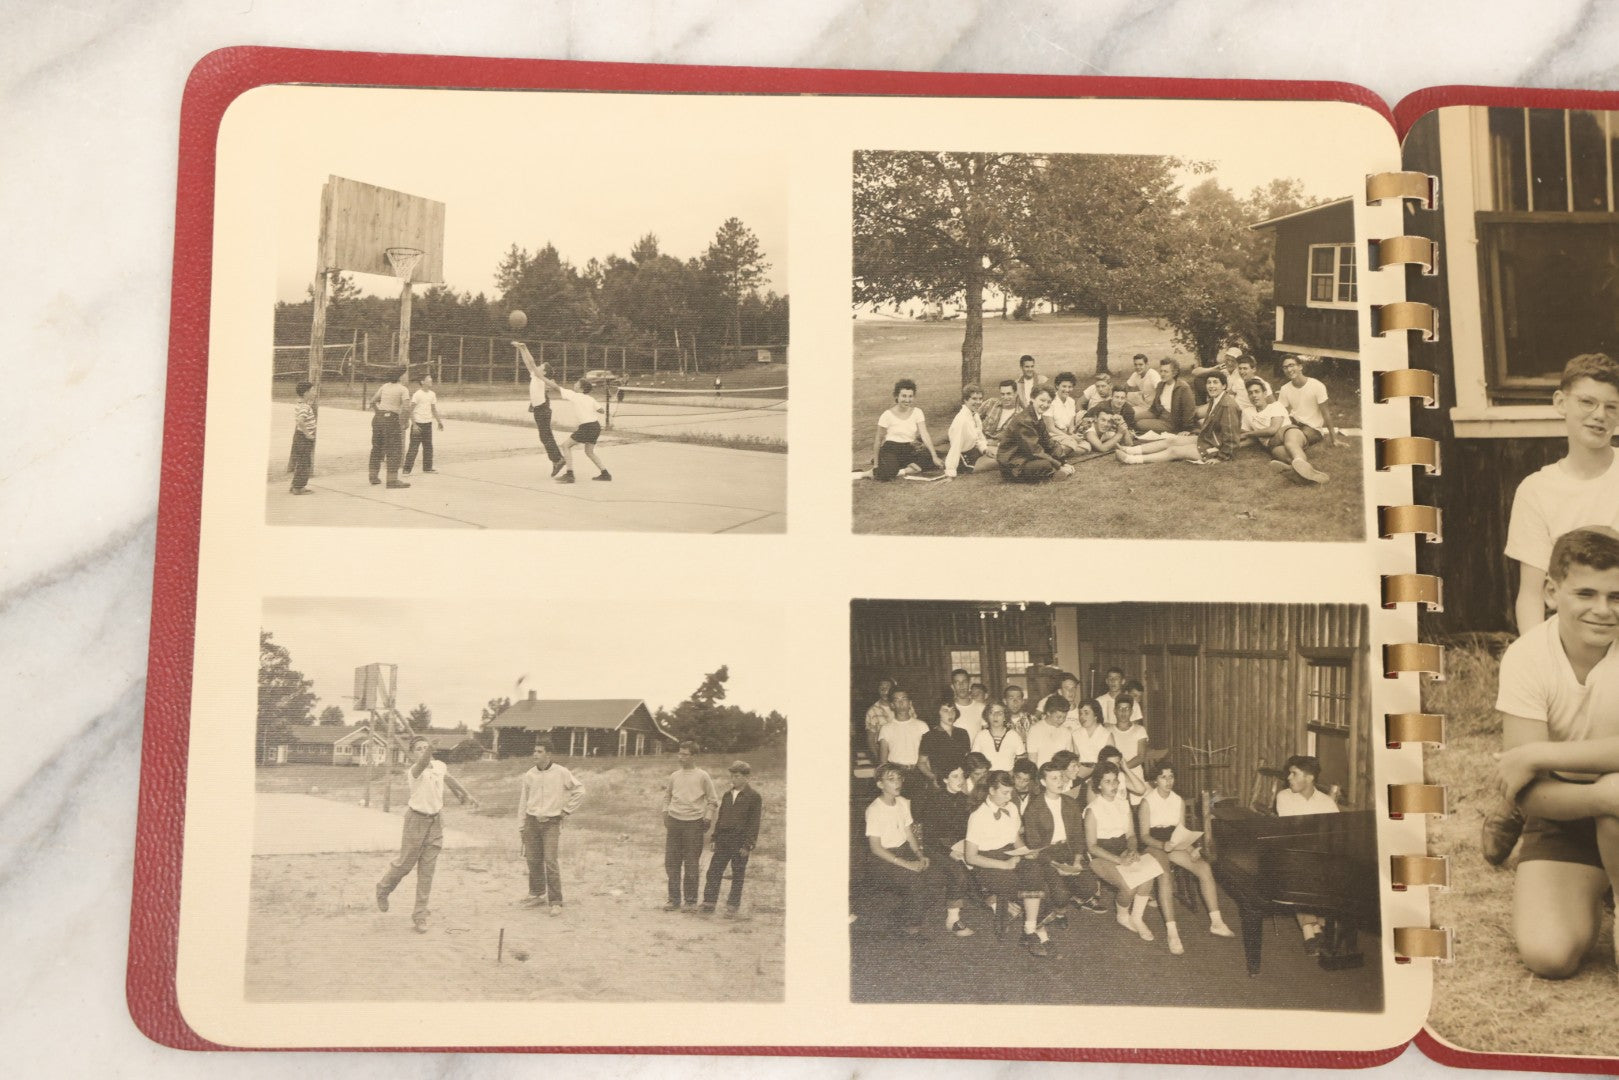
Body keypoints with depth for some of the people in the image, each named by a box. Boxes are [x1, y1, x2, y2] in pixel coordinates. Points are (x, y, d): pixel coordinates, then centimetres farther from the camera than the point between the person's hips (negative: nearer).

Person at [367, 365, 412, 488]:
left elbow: (373, 401, 17)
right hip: (391, 419, -7)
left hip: (378, 418, 7)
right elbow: (406, 407, -20)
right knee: (393, 450, -5)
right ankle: (392, 480, -10)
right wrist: (402, 423, -10)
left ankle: (373, 476, 21)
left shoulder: (385, 386, 13)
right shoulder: (403, 389, -6)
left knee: (377, 448, 16)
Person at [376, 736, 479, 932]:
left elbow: (448, 778, 22)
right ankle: (383, 889, 38)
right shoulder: (415, 770, -20)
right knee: (406, 864, 7)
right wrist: (427, 754, -65)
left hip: (435, 822, 5)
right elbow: (422, 764, -44)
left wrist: (465, 794, 28)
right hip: (416, 820, -5)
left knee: (427, 870, 4)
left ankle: (420, 915, 10)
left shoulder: (440, 766, 0)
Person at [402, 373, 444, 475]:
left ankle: (427, 468, 23)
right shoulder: (417, 394, -12)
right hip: (418, 423, -7)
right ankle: (407, 469, -4)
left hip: (428, 423, 7)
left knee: (428, 446, 12)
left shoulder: (432, 394, 9)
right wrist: (414, 424, -19)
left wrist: (439, 422, 16)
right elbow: (411, 410, -13)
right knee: (414, 447, -7)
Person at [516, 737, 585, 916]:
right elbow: (523, 802, 9)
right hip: (532, 822, 4)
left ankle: (555, 902, -8)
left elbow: (579, 791, 3)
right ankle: (537, 894, 22)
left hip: (551, 822, -4)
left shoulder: (561, 773, -6)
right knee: (533, 860, 6)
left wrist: (566, 811, 1)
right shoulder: (529, 776, 4)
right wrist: (521, 828, 8)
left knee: (550, 862, -11)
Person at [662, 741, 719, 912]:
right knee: (671, 862, 5)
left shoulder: (702, 777, -1)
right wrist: (665, 811, 9)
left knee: (691, 864, -1)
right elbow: (667, 796, 22)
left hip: (694, 823, -4)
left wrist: (707, 818, -5)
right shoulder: (674, 776, 9)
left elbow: (713, 801, 4)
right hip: (674, 822, 4)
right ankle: (674, 899, 14)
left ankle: (691, 901, 8)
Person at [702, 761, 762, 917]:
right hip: (724, 839, 5)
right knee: (714, 871, 0)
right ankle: (709, 904, 4)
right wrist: (715, 838, 12)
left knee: (738, 875, 4)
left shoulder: (753, 797, -5)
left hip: (740, 842, -5)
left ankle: (733, 907, 13)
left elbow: (754, 823, -8)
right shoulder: (727, 795, 12)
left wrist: (748, 845, -13)